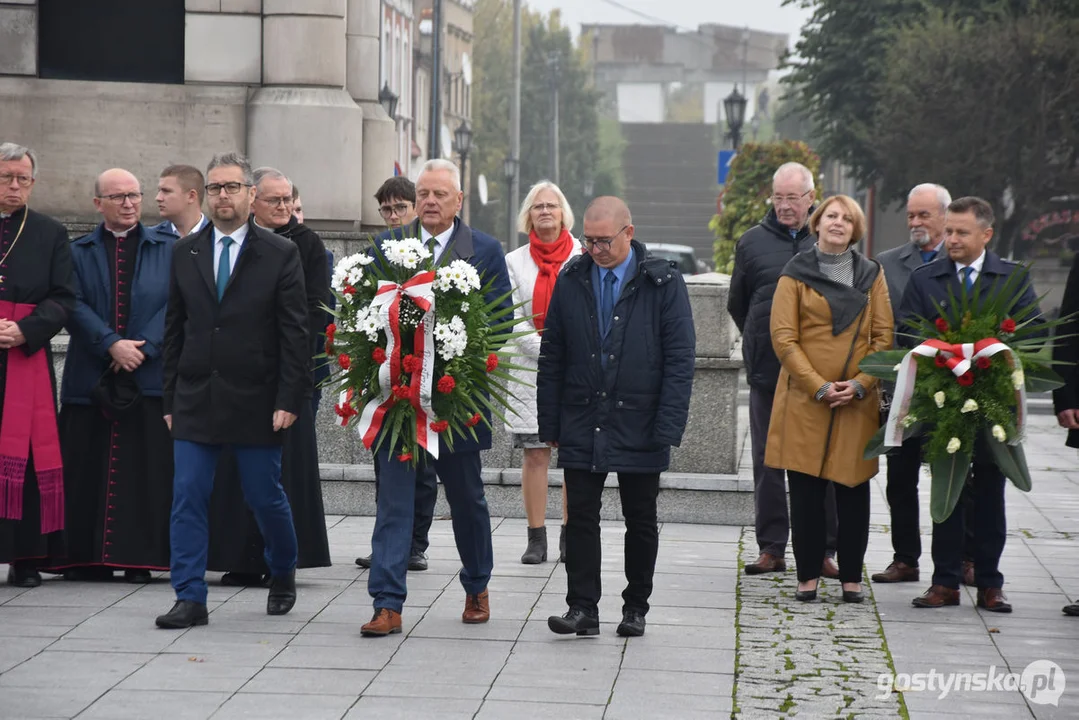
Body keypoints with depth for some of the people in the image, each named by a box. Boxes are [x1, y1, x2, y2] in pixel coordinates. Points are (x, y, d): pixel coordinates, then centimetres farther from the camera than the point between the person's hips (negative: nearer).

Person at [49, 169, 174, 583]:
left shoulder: (168, 251, 10)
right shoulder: (79, 253, 11)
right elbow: (74, 307, -1)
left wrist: (142, 347, -12)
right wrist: (112, 344, -14)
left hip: (150, 375, -1)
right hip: (90, 378, 1)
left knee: (146, 468, -3)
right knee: (88, 469, 0)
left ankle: (141, 556, 0)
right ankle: (87, 557, 4)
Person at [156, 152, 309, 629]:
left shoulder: (280, 254, -2)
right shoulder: (185, 253, 9)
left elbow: (295, 334, -4)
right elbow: (175, 331, 11)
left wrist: (289, 400, -11)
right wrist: (171, 399, 7)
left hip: (256, 402, -3)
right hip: (195, 401, 3)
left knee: (265, 497, 5)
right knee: (188, 499, -3)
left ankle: (283, 577, 30)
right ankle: (190, 599, 2)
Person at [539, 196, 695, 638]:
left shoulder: (663, 283, -3)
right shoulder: (571, 282, 6)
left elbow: (679, 360, -5)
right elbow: (552, 357, 10)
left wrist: (668, 428, -12)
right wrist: (550, 423, 4)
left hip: (639, 428, -2)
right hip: (581, 426, 2)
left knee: (640, 522, 8)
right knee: (581, 518, -2)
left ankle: (635, 608, 19)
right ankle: (582, 609, 2)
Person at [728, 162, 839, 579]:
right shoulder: (753, 242, 6)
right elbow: (737, 305, 16)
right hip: (768, 371, 1)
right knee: (767, 462, 4)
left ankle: (822, 549, 5)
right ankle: (771, 548, 11)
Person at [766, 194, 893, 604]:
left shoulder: (871, 275, 12)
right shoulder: (796, 273, 4)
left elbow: (884, 337, 7)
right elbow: (783, 338, -2)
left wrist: (859, 384, -8)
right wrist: (819, 386, -11)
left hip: (858, 401, 2)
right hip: (805, 399, -2)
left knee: (854, 490, 2)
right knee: (806, 490, -1)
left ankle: (851, 577, 10)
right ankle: (808, 576, 7)